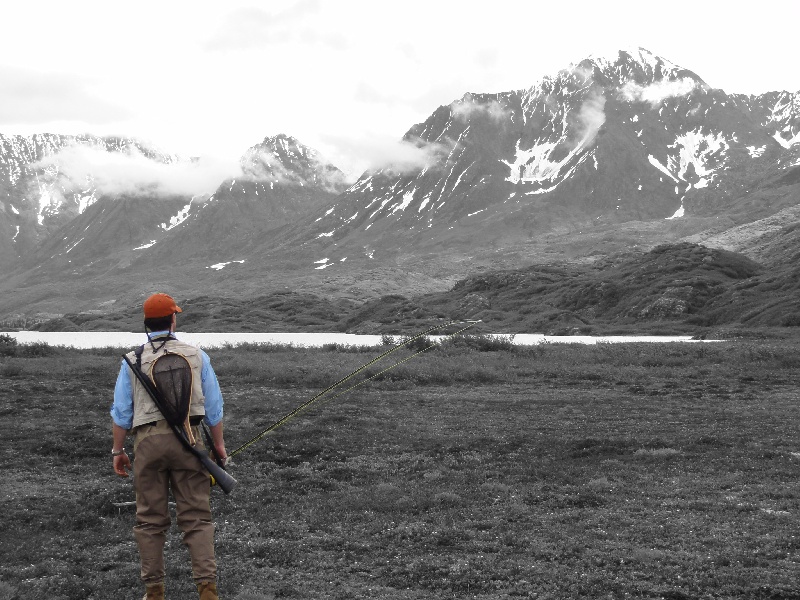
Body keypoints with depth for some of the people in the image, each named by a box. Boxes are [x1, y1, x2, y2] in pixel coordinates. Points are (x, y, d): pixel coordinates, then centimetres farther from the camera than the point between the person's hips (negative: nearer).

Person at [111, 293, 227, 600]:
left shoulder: (132, 360, 4)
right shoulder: (196, 355, 5)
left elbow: (121, 412, 5)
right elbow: (213, 406, 7)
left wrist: (118, 450, 13)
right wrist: (218, 444, 16)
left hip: (148, 440, 0)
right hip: (187, 437, 0)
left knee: (150, 519, 7)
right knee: (196, 516, 1)